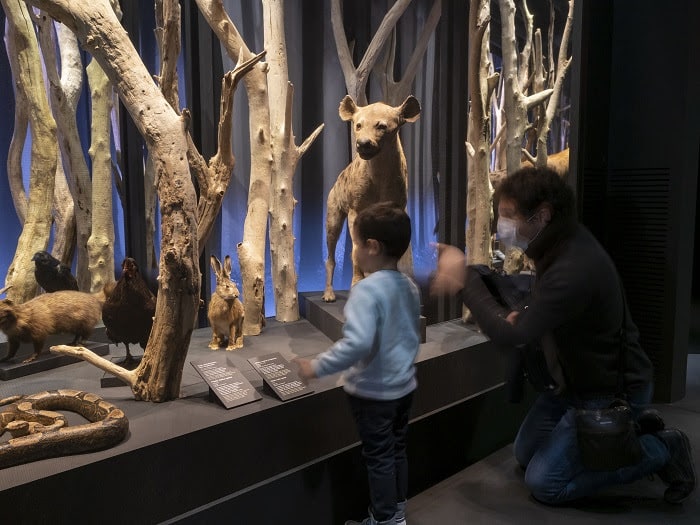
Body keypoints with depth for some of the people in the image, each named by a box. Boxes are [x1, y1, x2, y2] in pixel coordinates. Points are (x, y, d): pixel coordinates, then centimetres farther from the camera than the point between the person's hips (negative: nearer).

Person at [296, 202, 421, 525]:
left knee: (378, 457, 10)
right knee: (397, 450, 22)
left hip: (373, 391, -8)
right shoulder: (410, 287, 1)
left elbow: (357, 343, -36)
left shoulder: (366, 290, -25)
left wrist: (317, 367, -27)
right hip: (404, 386, 8)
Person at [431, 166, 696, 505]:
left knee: (544, 483, -4)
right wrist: (522, 317, -9)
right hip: (580, 380, 9)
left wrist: (464, 278, -31)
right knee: (525, 454, 17)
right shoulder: (562, 244, -4)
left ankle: (662, 449, 6)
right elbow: (548, 311, 13)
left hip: (610, 392, -9)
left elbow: (510, 336, -35)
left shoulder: (574, 268, -35)